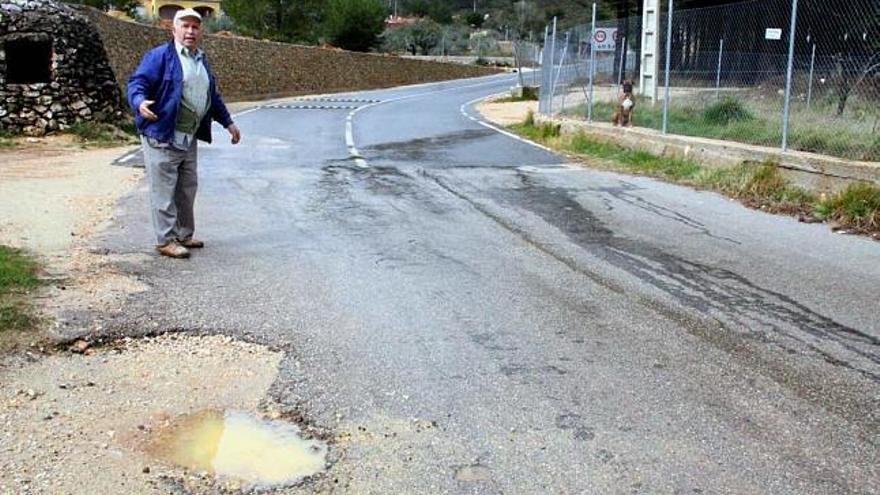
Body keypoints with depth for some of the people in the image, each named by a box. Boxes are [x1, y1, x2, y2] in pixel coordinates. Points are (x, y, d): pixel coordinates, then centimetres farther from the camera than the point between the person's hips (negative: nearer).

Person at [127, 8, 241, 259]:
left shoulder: (202, 61, 18)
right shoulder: (160, 56, -7)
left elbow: (213, 97, 27)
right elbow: (137, 82, -15)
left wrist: (228, 122, 27)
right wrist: (140, 102, -35)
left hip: (189, 138, 8)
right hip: (161, 136, -8)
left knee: (187, 189, 15)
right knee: (164, 191, -4)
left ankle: (184, 235, 27)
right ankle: (166, 240, 3)